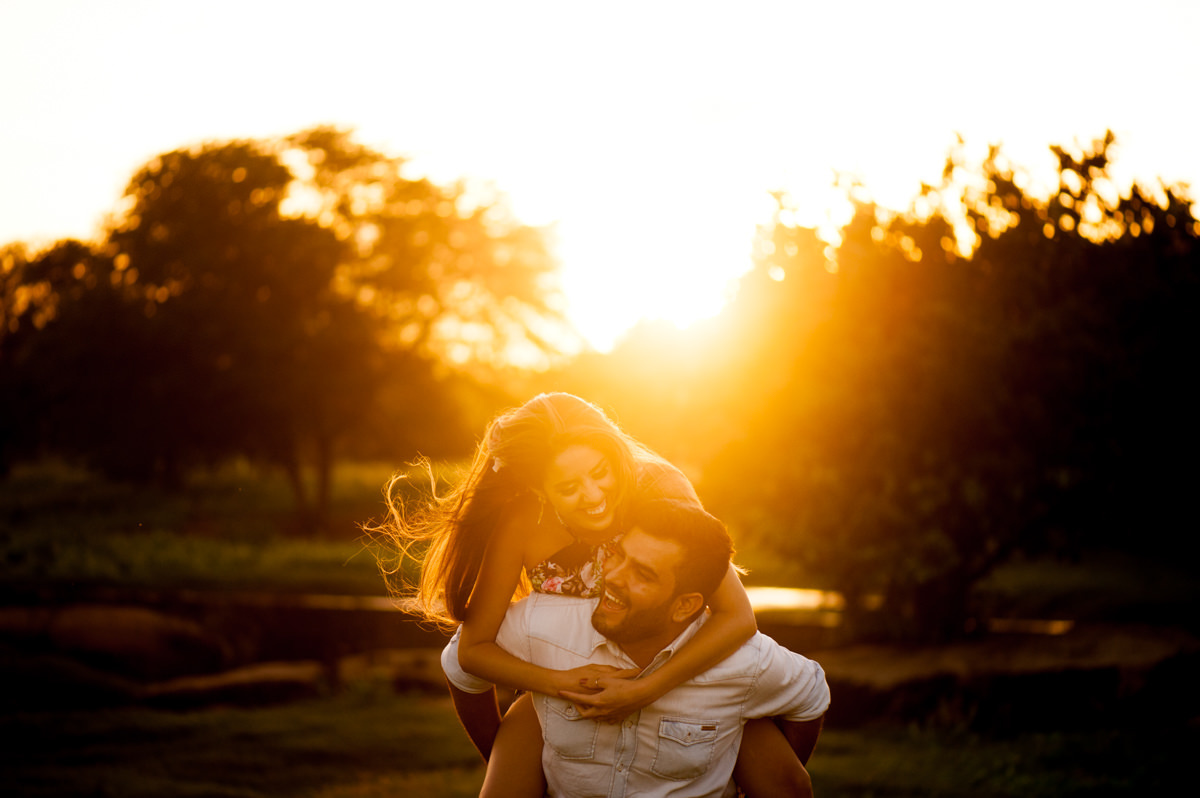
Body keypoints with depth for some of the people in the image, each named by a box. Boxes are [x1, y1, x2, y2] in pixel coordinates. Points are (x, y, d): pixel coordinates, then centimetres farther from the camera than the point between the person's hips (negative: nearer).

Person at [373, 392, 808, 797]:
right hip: (573, 677, 0)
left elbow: (737, 615, -33)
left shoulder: (661, 489, -30)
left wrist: (644, 690, -42)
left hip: (682, 666, 0)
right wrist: (561, 682, -34)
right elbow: (473, 648, -17)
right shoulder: (521, 527, -27)